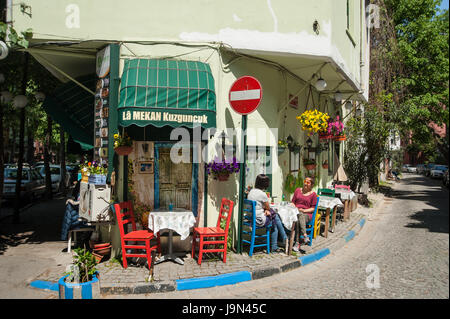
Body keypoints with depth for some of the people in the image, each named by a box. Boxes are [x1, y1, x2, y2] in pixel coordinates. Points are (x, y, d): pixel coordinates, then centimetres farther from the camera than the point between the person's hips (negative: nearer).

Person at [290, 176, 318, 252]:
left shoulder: (313, 194, 8)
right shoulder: (298, 190, 18)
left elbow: (313, 208, 6)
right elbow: (292, 202, 21)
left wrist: (304, 210, -11)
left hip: (307, 214, -2)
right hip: (296, 212, 2)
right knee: (298, 220, -37)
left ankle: (297, 243, -42)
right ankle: (305, 236, -46)